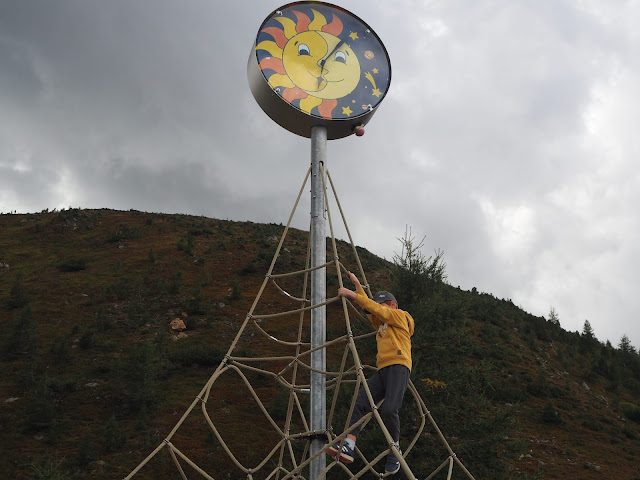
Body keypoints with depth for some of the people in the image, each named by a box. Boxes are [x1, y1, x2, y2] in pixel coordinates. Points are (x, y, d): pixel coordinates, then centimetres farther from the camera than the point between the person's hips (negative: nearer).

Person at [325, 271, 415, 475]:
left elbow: (375, 307, 0)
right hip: (382, 369, 8)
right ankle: (348, 447, -26)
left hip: (398, 366, -8)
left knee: (389, 409, -24)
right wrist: (358, 286, 30)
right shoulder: (380, 324, 33)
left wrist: (352, 294, -4)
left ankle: (394, 449, -2)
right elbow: (368, 308, 31)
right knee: (360, 403, -14)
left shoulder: (400, 316, 11)